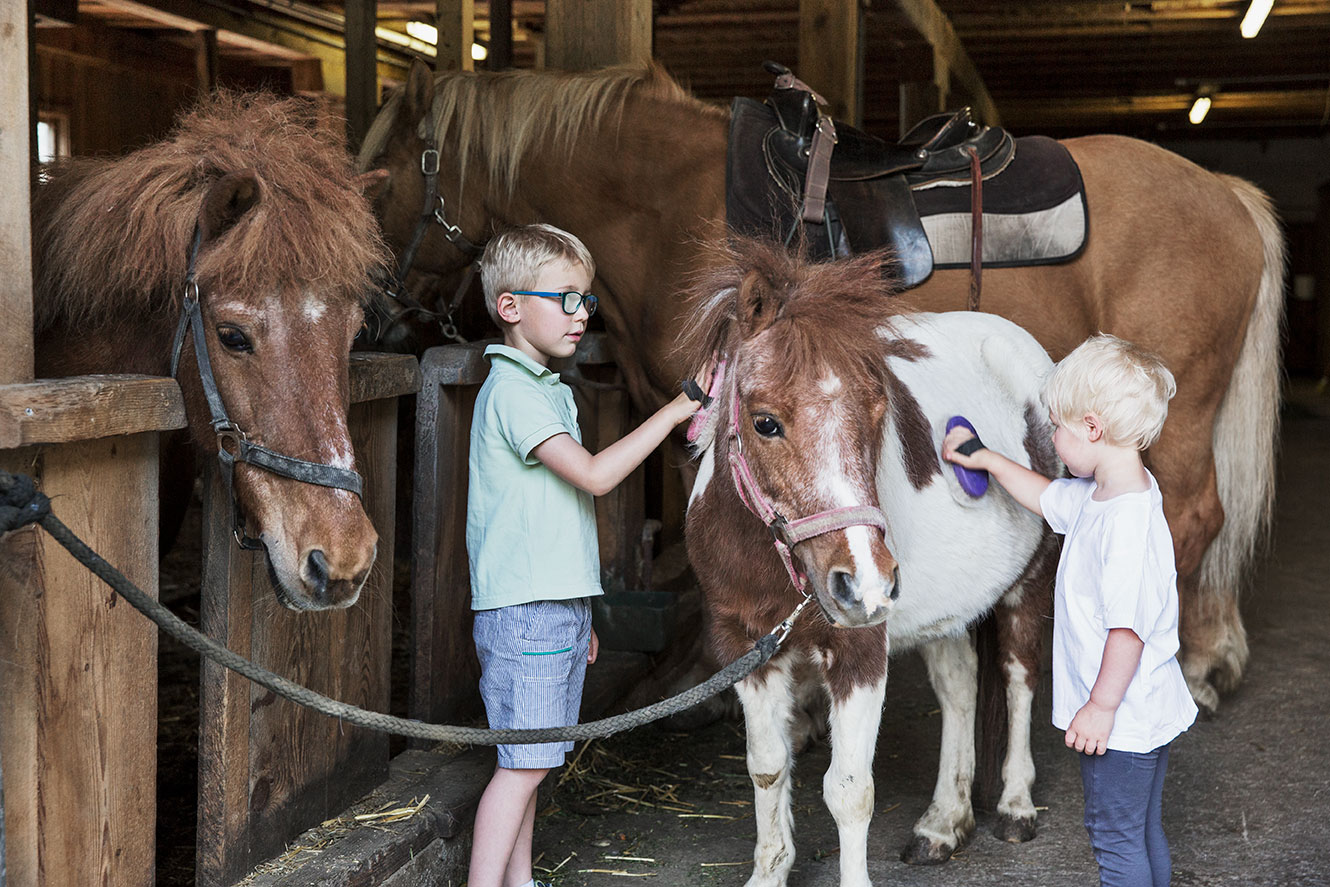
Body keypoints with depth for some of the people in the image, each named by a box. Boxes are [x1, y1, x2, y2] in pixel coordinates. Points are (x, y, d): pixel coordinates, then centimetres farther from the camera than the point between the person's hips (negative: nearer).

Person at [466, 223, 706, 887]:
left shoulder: (550, 390, 19)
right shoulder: (512, 390, -13)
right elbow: (594, 475, -24)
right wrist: (674, 411, -20)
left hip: (559, 604, 9)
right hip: (523, 610, -9)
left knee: (532, 759, 13)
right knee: (523, 763, -8)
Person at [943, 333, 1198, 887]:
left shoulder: (1129, 521, -27)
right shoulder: (1099, 493, 4)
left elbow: (1129, 625, -29)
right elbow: (1048, 498, 25)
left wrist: (1102, 706, -23)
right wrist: (986, 460, 30)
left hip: (1121, 718, -10)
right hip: (1146, 712, 10)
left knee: (1115, 835, 3)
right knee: (1144, 831, 20)